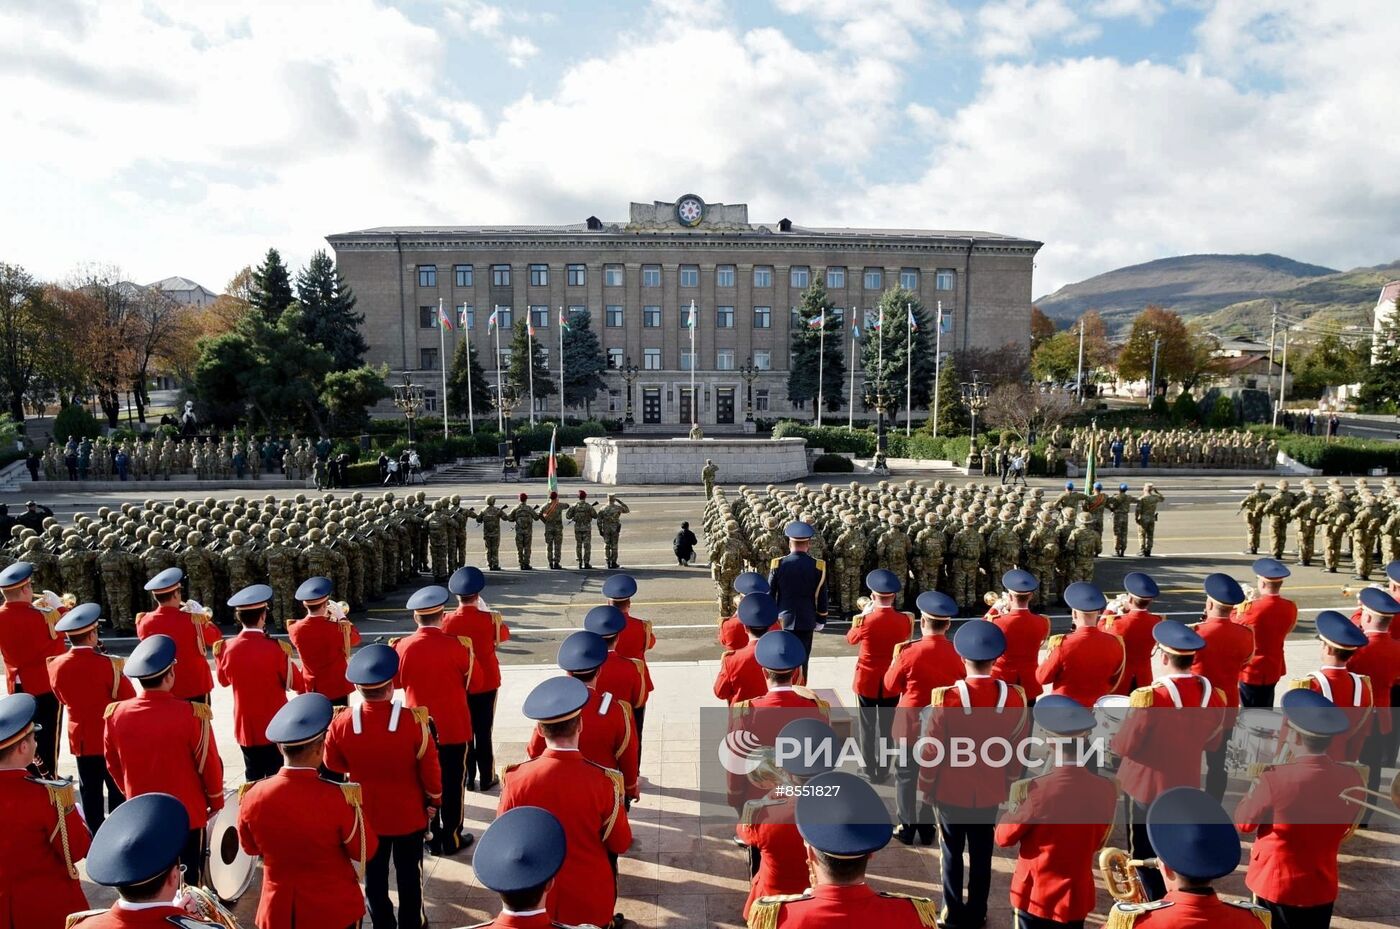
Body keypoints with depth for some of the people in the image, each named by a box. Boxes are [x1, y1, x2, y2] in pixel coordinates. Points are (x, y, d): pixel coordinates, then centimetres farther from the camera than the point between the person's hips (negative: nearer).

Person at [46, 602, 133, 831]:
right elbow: (130, 699, -13)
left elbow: (63, 698, 10)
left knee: (90, 791, 15)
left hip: (80, 738, 4)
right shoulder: (107, 664, -22)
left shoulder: (55, 666, -7)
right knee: (117, 789, 9)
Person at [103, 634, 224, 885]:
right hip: (188, 813, -3)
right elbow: (209, 764, -13)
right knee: (190, 882, 14)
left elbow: (113, 764, 3)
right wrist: (216, 801, 4)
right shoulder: (193, 715, -25)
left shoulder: (116, 714, -12)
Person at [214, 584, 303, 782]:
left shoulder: (228, 647, -8)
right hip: (275, 726, -4)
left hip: (245, 726, 4)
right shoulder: (275, 648, -20)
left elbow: (224, 680, 12)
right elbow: (298, 685, -10)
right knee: (274, 777, 6)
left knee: (252, 776, 14)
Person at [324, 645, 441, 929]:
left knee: (374, 875, 20)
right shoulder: (413, 720, -27)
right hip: (409, 814, -1)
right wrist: (433, 801, 3)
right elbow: (430, 769, -14)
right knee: (409, 874, 18)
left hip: (366, 814, 2)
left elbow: (333, 763, 0)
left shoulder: (341, 723, -20)